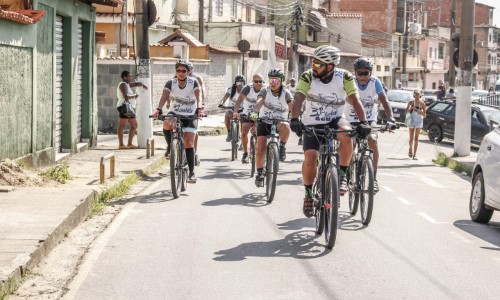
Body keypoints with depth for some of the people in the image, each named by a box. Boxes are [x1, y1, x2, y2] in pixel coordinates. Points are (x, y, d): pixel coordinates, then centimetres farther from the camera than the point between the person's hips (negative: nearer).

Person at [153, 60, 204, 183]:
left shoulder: (193, 83, -11)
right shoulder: (171, 83, -8)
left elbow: (198, 98, -20)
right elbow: (164, 97, -20)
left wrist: (199, 109, -41)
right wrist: (158, 109, -38)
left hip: (190, 116, -1)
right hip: (175, 113, 1)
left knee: (189, 143, -8)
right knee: (167, 124, -35)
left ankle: (192, 172, 1)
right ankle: (170, 147, -10)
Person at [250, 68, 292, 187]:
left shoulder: (285, 93, -6)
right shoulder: (265, 91, -7)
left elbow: (292, 106, -19)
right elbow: (259, 102, -25)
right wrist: (254, 113, -45)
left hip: (280, 121, -1)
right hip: (264, 121, 1)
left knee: (285, 127, -37)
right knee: (260, 149, -11)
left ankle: (282, 146, -9)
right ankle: (260, 173, 6)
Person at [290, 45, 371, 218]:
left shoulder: (344, 77, -13)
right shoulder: (308, 77, -14)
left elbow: (354, 100, -19)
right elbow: (298, 99, -25)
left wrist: (363, 122, -33)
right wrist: (294, 120, -42)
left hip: (335, 120, 0)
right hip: (312, 124, 0)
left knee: (346, 135, -33)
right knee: (310, 157, -19)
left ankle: (343, 175, -13)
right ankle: (308, 194, 4)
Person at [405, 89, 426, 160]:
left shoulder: (422, 103, 0)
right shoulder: (411, 102, 0)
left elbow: (424, 115, 4)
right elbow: (406, 112, -3)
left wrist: (421, 112, -15)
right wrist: (411, 108, -18)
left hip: (419, 121, -1)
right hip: (412, 121, 1)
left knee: (416, 138, -8)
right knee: (411, 138, 7)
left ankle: (414, 154, -8)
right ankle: (410, 149, 36)